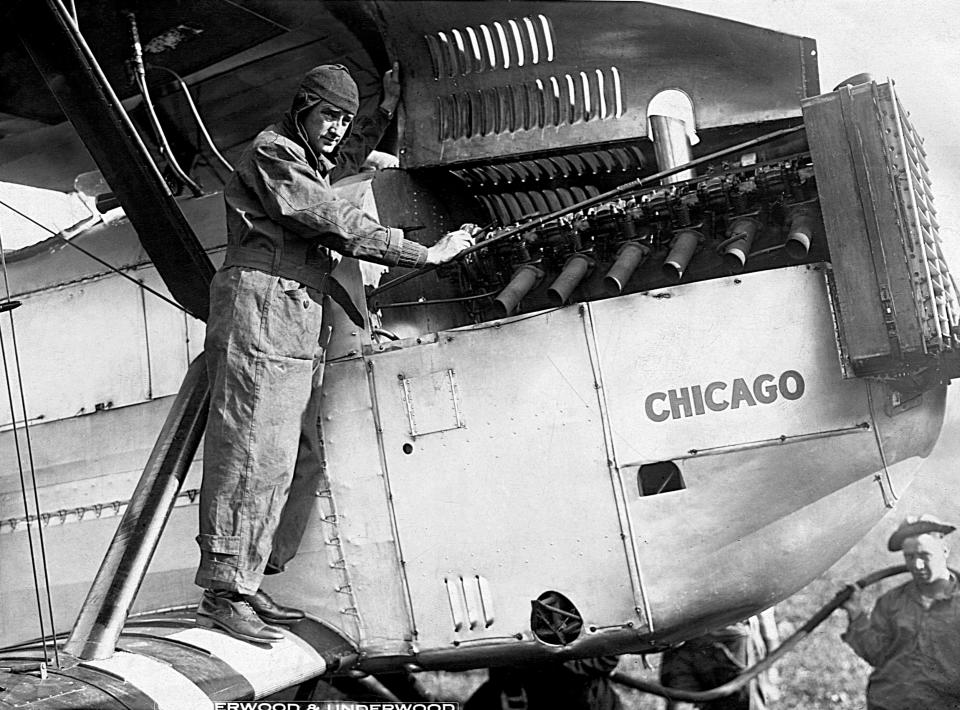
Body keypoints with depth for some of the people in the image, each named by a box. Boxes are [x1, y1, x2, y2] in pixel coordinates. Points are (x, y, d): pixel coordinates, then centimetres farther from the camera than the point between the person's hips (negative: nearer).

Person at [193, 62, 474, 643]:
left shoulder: (310, 160, 26)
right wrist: (427, 254, -10)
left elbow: (351, 156, 51)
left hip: (298, 320, 10)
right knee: (254, 454, -14)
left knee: (299, 462, 5)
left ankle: (247, 584, 8)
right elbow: (340, 224, -12)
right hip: (261, 298, -10)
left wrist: (387, 108, 40)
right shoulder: (272, 153, -4)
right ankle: (222, 592, -12)